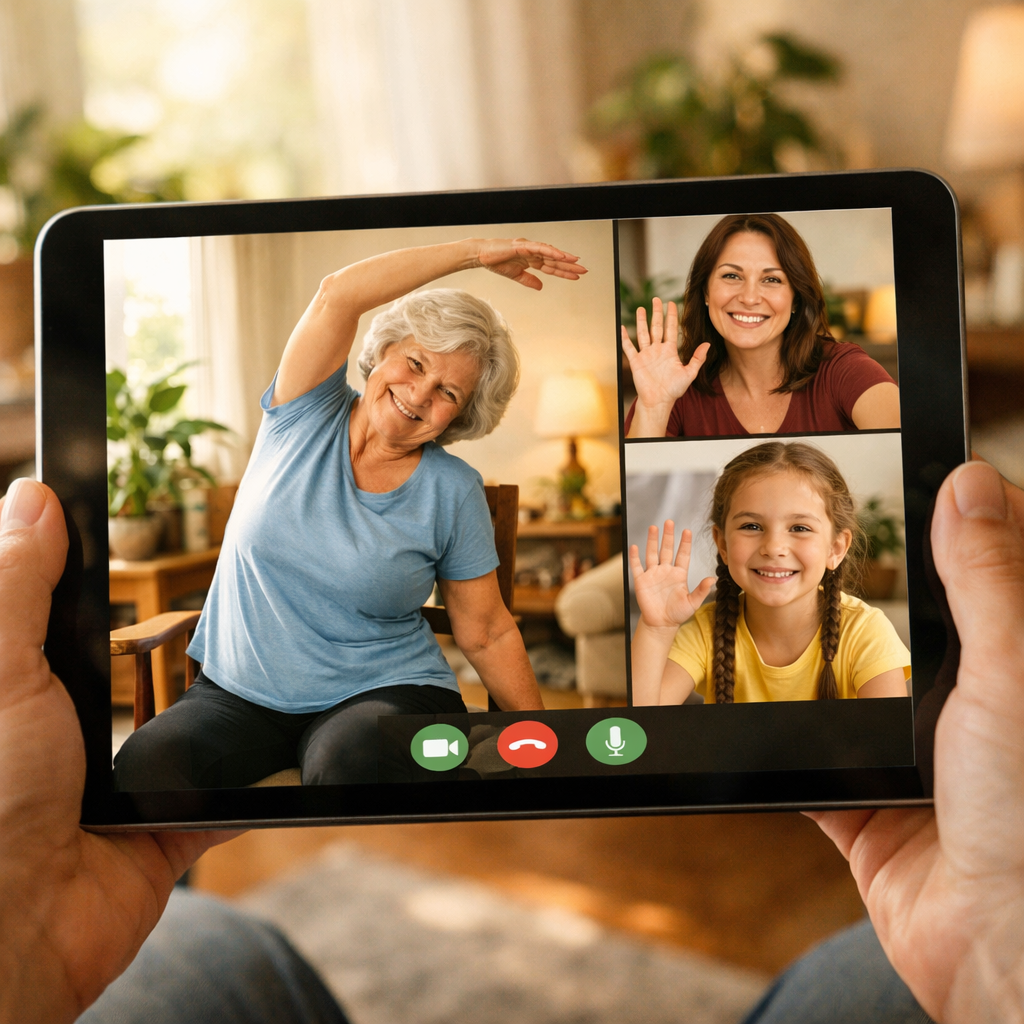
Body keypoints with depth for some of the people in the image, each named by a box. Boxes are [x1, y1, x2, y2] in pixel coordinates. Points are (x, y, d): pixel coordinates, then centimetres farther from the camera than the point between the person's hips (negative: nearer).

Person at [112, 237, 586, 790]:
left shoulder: (452, 491, -1)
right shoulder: (307, 416, 0)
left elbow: (488, 634, 5)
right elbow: (337, 294, -16)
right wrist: (474, 252, -13)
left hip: (382, 692, -1)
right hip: (240, 693, 2)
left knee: (349, 761, -35)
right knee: (144, 760, -26)